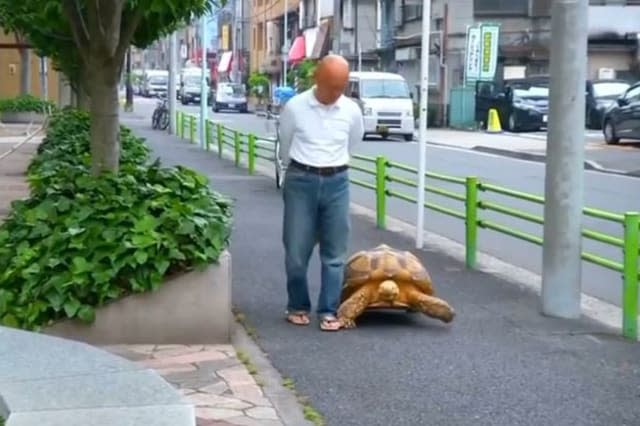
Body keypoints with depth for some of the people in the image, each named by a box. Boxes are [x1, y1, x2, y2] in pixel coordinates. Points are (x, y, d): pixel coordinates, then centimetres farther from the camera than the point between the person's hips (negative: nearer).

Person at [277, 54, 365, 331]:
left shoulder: (352, 111, -1)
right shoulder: (294, 107, -7)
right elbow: (285, 149, 8)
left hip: (336, 183, 2)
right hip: (301, 182, -2)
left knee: (334, 253, 3)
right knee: (296, 250, 4)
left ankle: (328, 311, 10)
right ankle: (298, 306, 20)